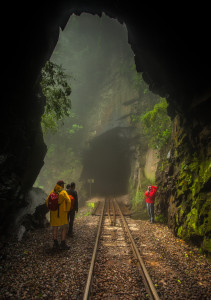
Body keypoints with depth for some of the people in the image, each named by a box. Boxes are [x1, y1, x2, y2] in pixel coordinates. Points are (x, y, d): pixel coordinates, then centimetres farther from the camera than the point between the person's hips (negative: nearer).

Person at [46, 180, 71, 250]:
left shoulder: (52, 192, 5)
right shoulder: (63, 192, -11)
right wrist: (67, 210, -10)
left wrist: (51, 209, 12)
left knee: (55, 228, 14)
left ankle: (55, 244, 18)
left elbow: (47, 201, 6)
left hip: (54, 213, 6)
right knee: (64, 228, 4)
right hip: (61, 213, -5)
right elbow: (68, 201, -21)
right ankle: (63, 244, 3)